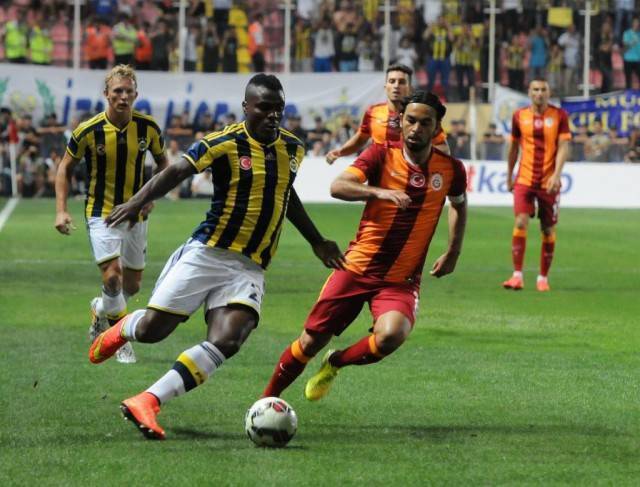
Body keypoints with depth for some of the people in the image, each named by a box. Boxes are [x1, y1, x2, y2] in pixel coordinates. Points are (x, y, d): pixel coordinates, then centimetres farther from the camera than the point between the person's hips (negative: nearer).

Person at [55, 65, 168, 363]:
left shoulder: (148, 127, -7)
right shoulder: (88, 131, -14)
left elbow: (162, 161, 11)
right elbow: (65, 168, -1)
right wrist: (61, 211, -9)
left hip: (135, 214, 3)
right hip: (101, 213, -3)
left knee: (132, 285, 10)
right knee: (112, 276, -19)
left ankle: (101, 310, 43)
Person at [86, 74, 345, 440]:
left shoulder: (293, 148, 10)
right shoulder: (225, 143, -8)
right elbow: (177, 172, -18)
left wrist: (318, 242, 34)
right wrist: (138, 202, -35)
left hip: (250, 269, 4)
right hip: (207, 254, -4)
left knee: (225, 343, -19)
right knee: (153, 329, -4)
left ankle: (146, 403, -17)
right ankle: (123, 329, 35)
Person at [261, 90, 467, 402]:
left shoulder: (450, 169, -1)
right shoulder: (381, 156, -7)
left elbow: (459, 204, 22)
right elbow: (337, 187, -23)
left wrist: (453, 253, 13)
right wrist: (378, 192, -39)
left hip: (402, 280, 0)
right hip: (357, 268, 0)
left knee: (391, 336, -29)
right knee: (311, 342, 2)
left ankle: (334, 364, 1)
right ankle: (268, 398, 26)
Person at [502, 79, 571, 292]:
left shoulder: (559, 116, -1)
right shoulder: (520, 116, 5)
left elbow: (563, 147, -6)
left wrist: (557, 174, -18)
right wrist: (509, 176, 18)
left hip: (549, 183, -1)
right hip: (524, 179, 1)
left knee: (548, 230, 4)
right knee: (520, 222, -14)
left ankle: (543, 278, 16)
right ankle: (517, 276, -13)